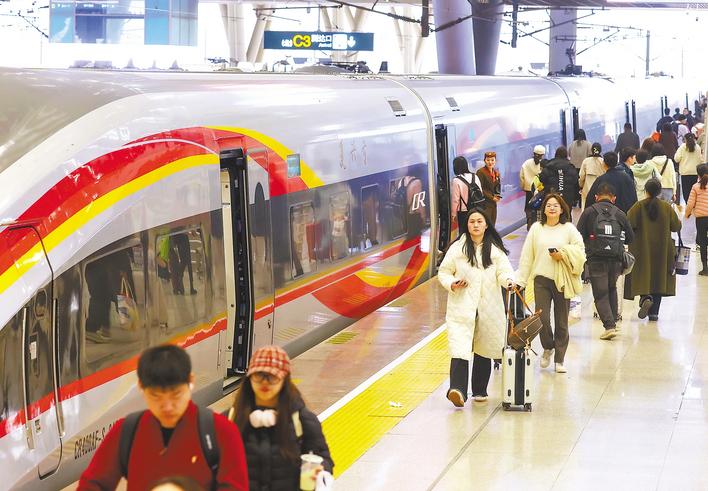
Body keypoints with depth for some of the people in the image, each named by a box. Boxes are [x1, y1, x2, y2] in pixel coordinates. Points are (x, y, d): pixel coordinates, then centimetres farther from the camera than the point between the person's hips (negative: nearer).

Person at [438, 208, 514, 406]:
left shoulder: (495, 249, 6)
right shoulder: (457, 248, 3)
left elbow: (504, 271, -4)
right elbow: (443, 272, 9)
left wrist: (509, 280, -27)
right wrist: (451, 284, -11)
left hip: (488, 308, 2)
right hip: (462, 307, -2)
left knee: (484, 349, 12)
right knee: (460, 349, -16)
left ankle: (480, 390, 26)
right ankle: (457, 390, -29)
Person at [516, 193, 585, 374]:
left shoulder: (569, 229, 3)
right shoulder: (536, 228, 6)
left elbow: (580, 251, 2)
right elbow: (527, 256, 6)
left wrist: (563, 254, -14)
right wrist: (519, 280, 4)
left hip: (562, 280, 0)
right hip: (541, 279, 1)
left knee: (561, 321, 5)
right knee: (542, 318, -7)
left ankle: (559, 359, 17)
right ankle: (548, 348, 21)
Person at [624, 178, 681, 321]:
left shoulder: (638, 206, -10)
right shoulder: (667, 207, -4)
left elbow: (629, 224, -17)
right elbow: (676, 226, 0)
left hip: (642, 249, -2)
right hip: (662, 250, 2)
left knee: (642, 275, 4)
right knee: (659, 277, 8)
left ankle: (645, 297, -25)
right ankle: (654, 312, 7)